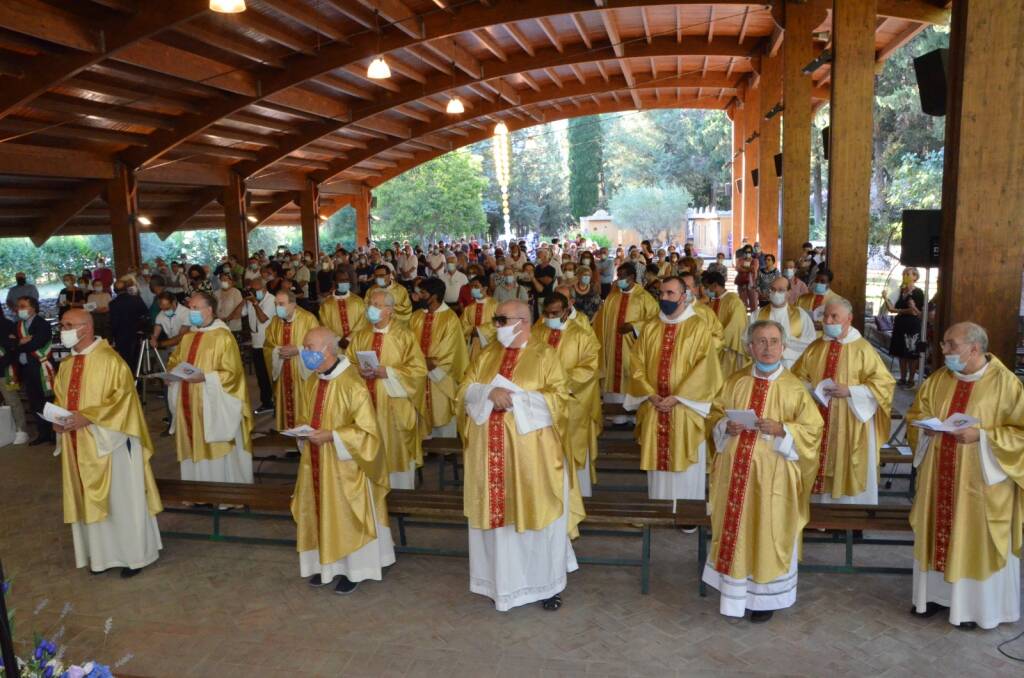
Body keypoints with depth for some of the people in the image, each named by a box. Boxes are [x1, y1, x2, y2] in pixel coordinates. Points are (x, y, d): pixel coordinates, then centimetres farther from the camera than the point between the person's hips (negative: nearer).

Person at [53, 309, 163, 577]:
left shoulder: (110, 360, -14)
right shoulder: (65, 365, 8)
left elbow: (122, 399, -17)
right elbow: (59, 399, 16)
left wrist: (87, 417, -24)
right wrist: (59, 419, -4)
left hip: (109, 442, -7)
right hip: (78, 444, 7)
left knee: (121, 498, 4)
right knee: (90, 499, 14)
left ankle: (134, 554, 18)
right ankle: (103, 553, 28)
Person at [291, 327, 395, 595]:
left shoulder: (352, 385, -22)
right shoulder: (311, 382, 2)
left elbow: (367, 431, -19)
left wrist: (331, 436, -24)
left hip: (343, 465, -7)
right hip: (316, 462, 7)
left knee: (346, 516, 6)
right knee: (319, 511, 15)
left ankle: (353, 569, 24)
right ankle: (326, 563, 33)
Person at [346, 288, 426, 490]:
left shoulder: (404, 335, -4)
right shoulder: (360, 336, 10)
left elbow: (418, 369, -10)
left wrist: (386, 372, -18)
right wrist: (359, 371, -10)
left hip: (394, 406, -4)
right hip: (365, 405, 4)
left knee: (395, 450, 3)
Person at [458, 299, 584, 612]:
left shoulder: (545, 355, -4)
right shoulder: (487, 354, 10)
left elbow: (558, 397, -12)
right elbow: (466, 390, 5)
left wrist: (515, 398, -20)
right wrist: (491, 392, -15)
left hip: (531, 452, -4)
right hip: (491, 451, 4)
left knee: (537, 512, 5)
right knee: (498, 513, 10)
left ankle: (548, 582, 21)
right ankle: (504, 581, 26)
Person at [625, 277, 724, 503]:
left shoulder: (699, 327, -4)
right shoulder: (650, 328, 9)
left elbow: (705, 368, -11)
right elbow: (637, 364, 5)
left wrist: (677, 397, -16)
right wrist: (651, 395, -9)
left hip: (685, 409, -4)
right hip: (653, 408, 4)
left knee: (685, 467, 3)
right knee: (657, 463, 9)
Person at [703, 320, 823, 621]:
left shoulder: (794, 388, -4)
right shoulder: (735, 382, 5)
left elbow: (812, 428, -6)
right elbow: (715, 414, 11)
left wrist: (779, 429, -21)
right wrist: (727, 426, -10)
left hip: (772, 474, -3)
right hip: (735, 470, 3)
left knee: (768, 533, 5)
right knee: (735, 529, 9)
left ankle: (766, 597, 22)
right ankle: (735, 592, 25)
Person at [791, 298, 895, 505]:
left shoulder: (863, 349, -6)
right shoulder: (815, 348, 6)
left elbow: (884, 383, -8)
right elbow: (797, 378, 13)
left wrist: (849, 391, -18)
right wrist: (811, 388, -8)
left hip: (850, 425, -3)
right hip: (818, 423, 4)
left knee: (848, 473, 5)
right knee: (819, 471, 8)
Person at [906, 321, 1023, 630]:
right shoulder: (939, 379, 2)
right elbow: (915, 414, 13)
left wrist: (981, 436, -23)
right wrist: (926, 427, -9)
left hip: (980, 480, -5)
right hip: (939, 475, 5)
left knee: (976, 541, 7)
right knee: (938, 533, 13)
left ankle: (976, 607, 23)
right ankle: (936, 594, 29)